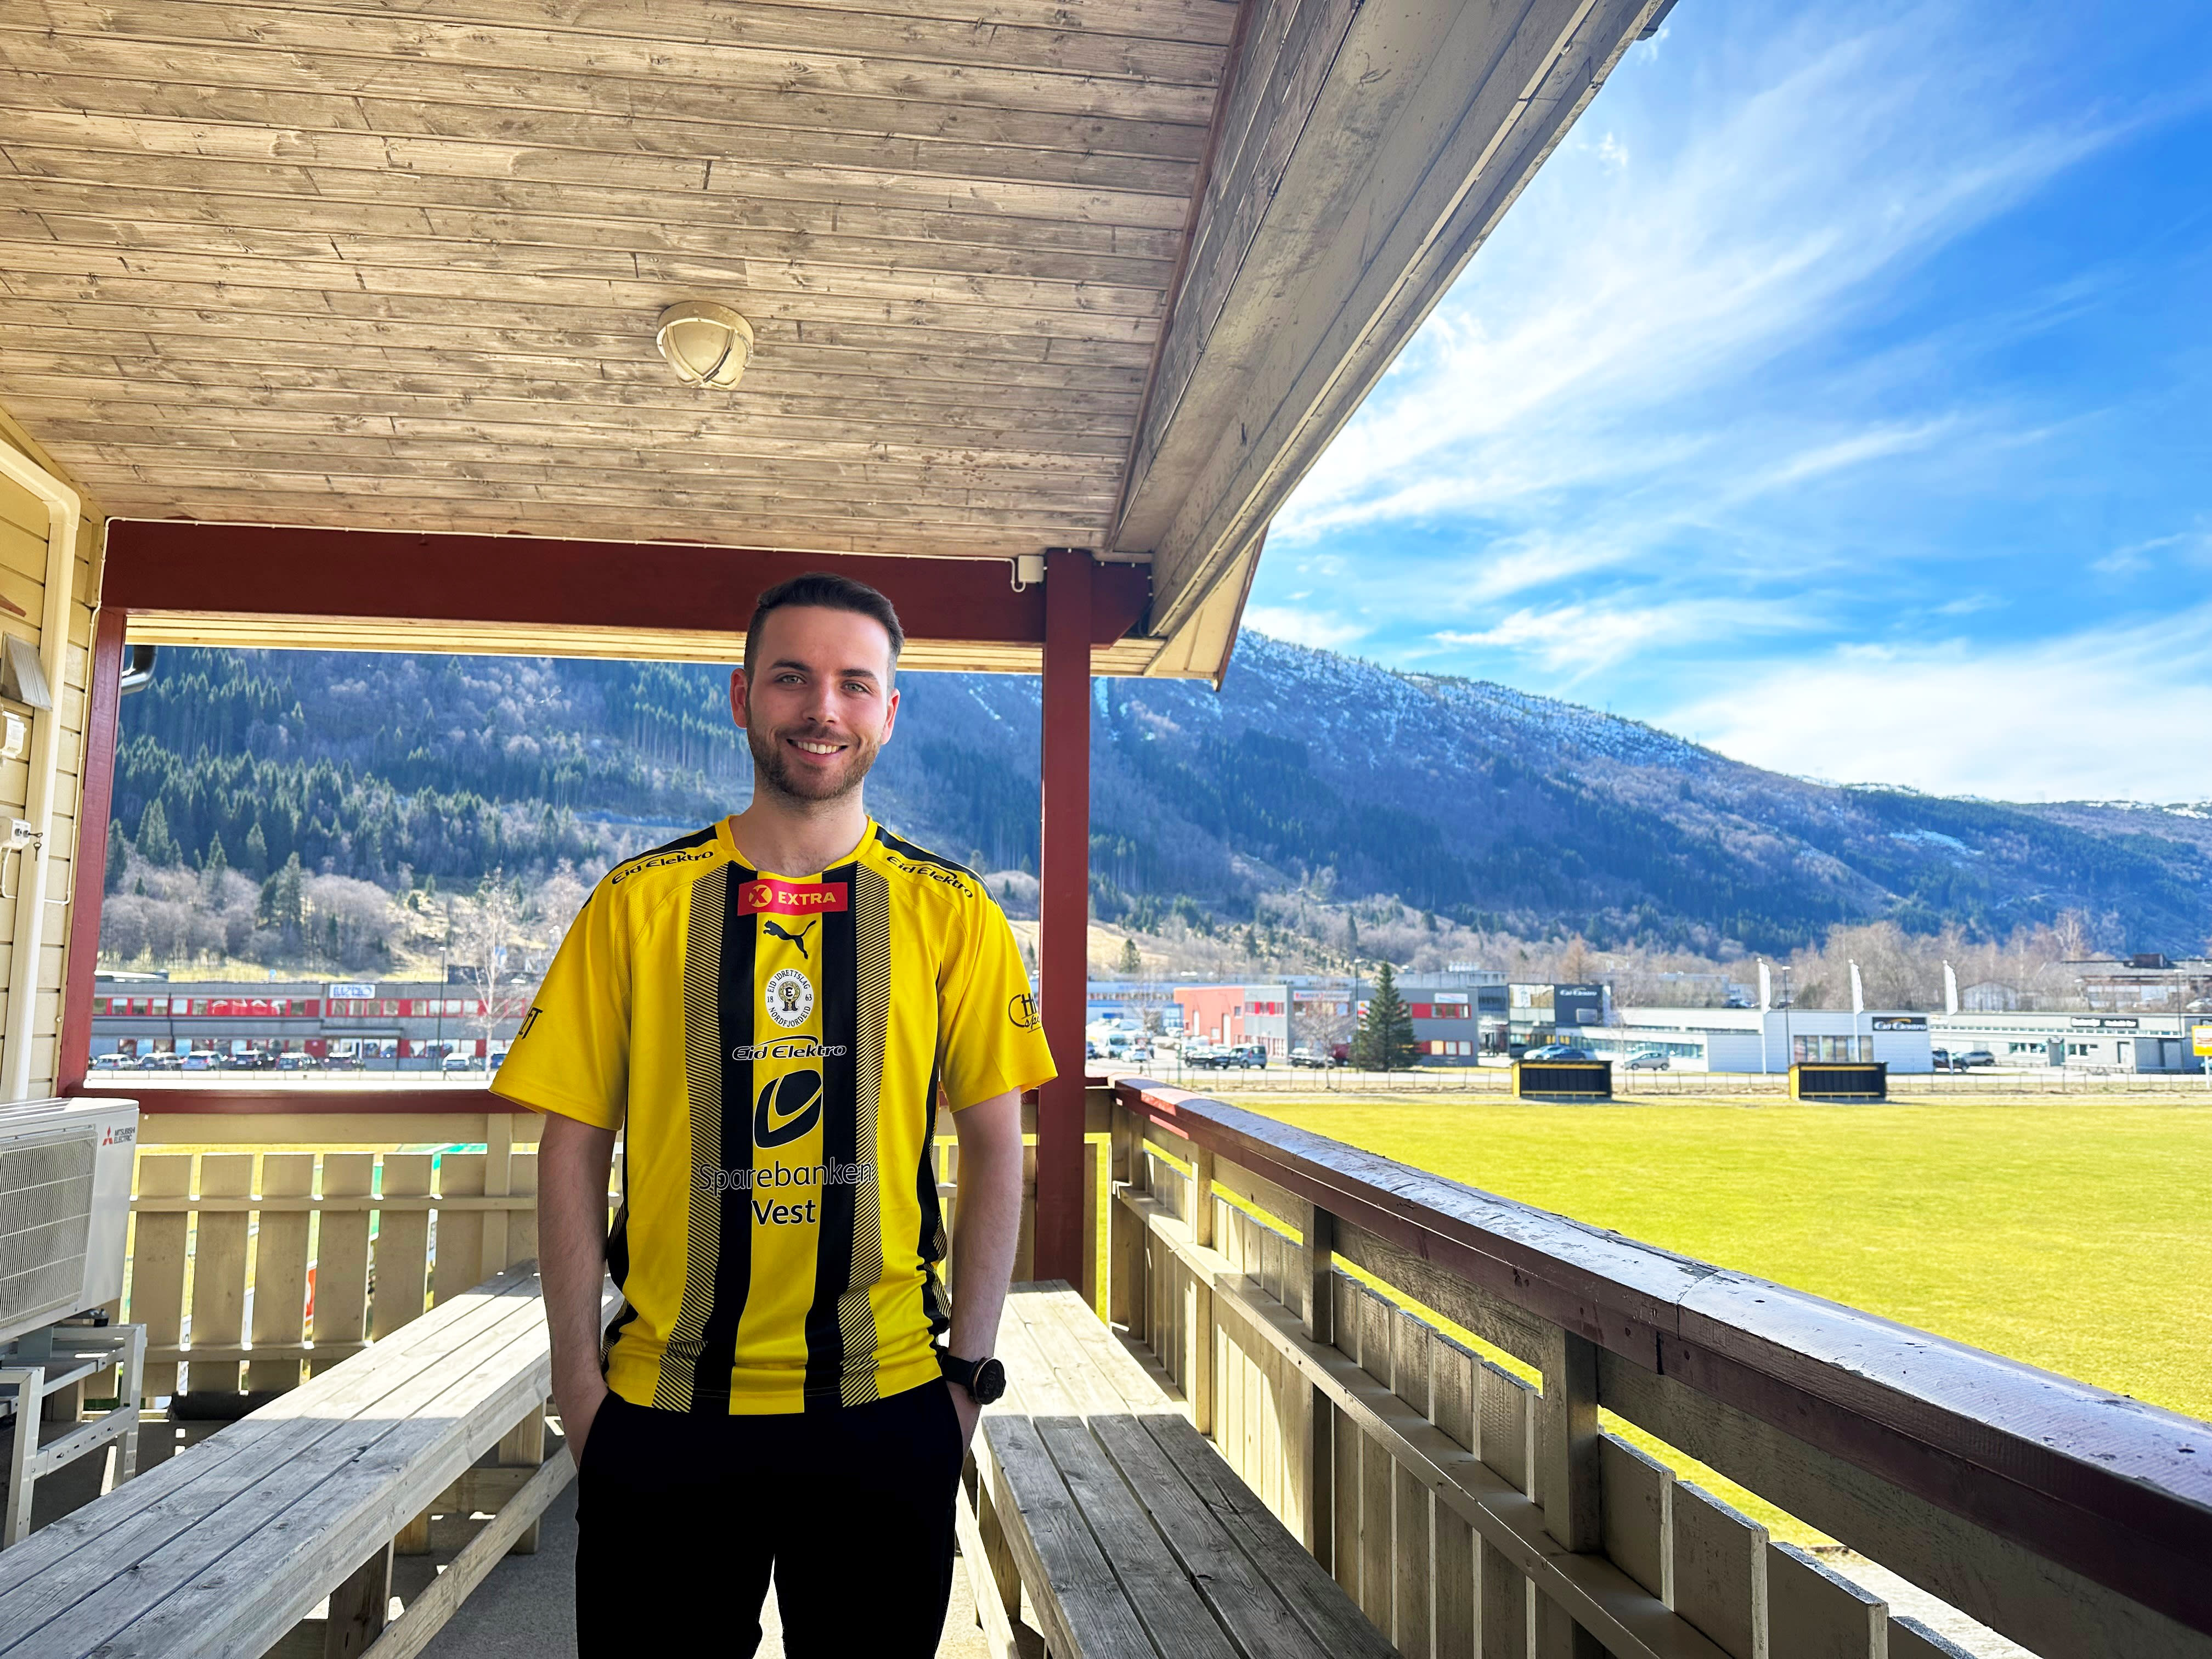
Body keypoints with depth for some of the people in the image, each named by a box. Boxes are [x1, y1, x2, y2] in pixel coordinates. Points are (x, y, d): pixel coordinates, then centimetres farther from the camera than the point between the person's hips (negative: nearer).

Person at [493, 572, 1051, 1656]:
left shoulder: (950, 912, -2)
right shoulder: (637, 903, -2)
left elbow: (995, 1147, 1)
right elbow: (574, 1145, 0)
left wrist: (970, 1367, -2)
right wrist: (578, 1379, -2)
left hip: (886, 1407, 0)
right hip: (662, 1407, 0)